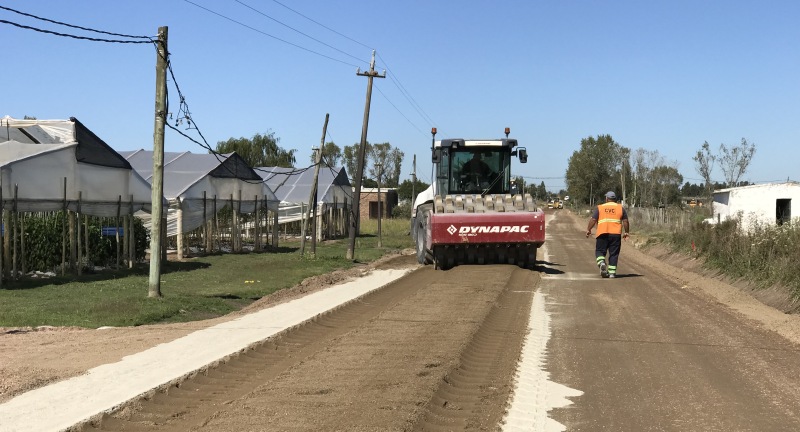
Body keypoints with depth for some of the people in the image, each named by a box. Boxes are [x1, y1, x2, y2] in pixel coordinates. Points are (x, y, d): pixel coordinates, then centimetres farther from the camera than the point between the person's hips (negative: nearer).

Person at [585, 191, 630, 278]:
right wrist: (626, 232, 16)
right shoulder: (620, 208, 10)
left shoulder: (599, 208, 7)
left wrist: (588, 230, 12)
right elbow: (625, 221, 7)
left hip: (602, 233, -1)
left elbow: (593, 220, 1)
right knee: (614, 253, 6)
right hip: (616, 234, 1)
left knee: (600, 251, 10)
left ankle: (602, 263, -18)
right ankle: (612, 272, 2)